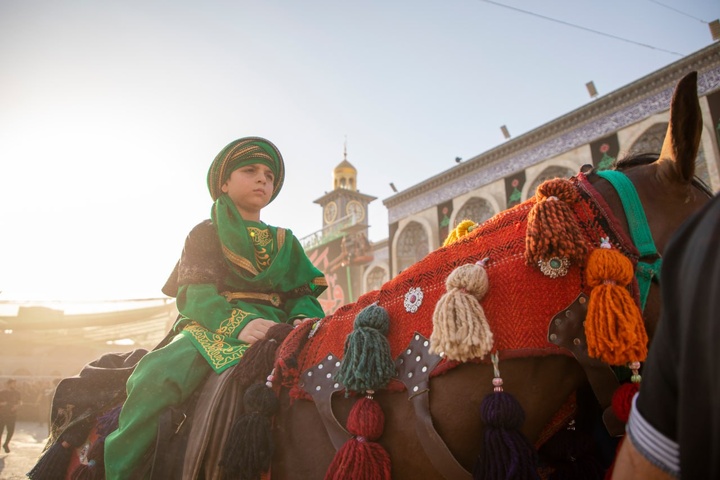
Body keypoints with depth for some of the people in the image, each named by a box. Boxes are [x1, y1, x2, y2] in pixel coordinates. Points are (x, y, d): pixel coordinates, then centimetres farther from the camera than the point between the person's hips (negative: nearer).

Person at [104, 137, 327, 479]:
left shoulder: (285, 243, 23)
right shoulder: (205, 234, 13)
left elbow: (303, 294, 14)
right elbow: (193, 292, -2)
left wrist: (305, 320, -13)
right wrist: (237, 323, -23)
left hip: (273, 329, 3)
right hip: (210, 328, -2)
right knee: (158, 372, -33)